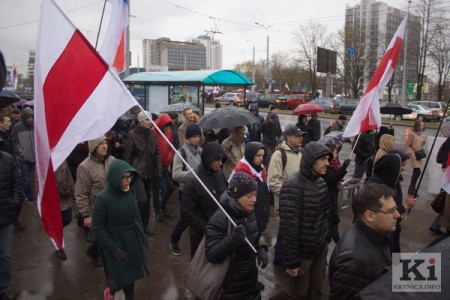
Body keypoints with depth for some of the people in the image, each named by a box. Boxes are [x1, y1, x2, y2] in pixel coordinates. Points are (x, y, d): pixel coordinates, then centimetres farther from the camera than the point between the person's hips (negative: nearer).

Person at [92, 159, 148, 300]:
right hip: (116, 243, -5)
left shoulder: (129, 192, -7)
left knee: (131, 275, 15)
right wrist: (113, 248, -15)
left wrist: (142, 237, 6)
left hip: (133, 240, 5)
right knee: (122, 278, 7)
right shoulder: (103, 198, -22)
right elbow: (97, 227, -15)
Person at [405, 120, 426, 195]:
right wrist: (411, 154, -18)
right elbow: (407, 145, -13)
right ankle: (412, 189, -3)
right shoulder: (412, 133, -13)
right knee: (417, 172, -13)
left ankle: (411, 189, 20)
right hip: (414, 156, -8)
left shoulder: (421, 134, 10)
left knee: (415, 172, 11)